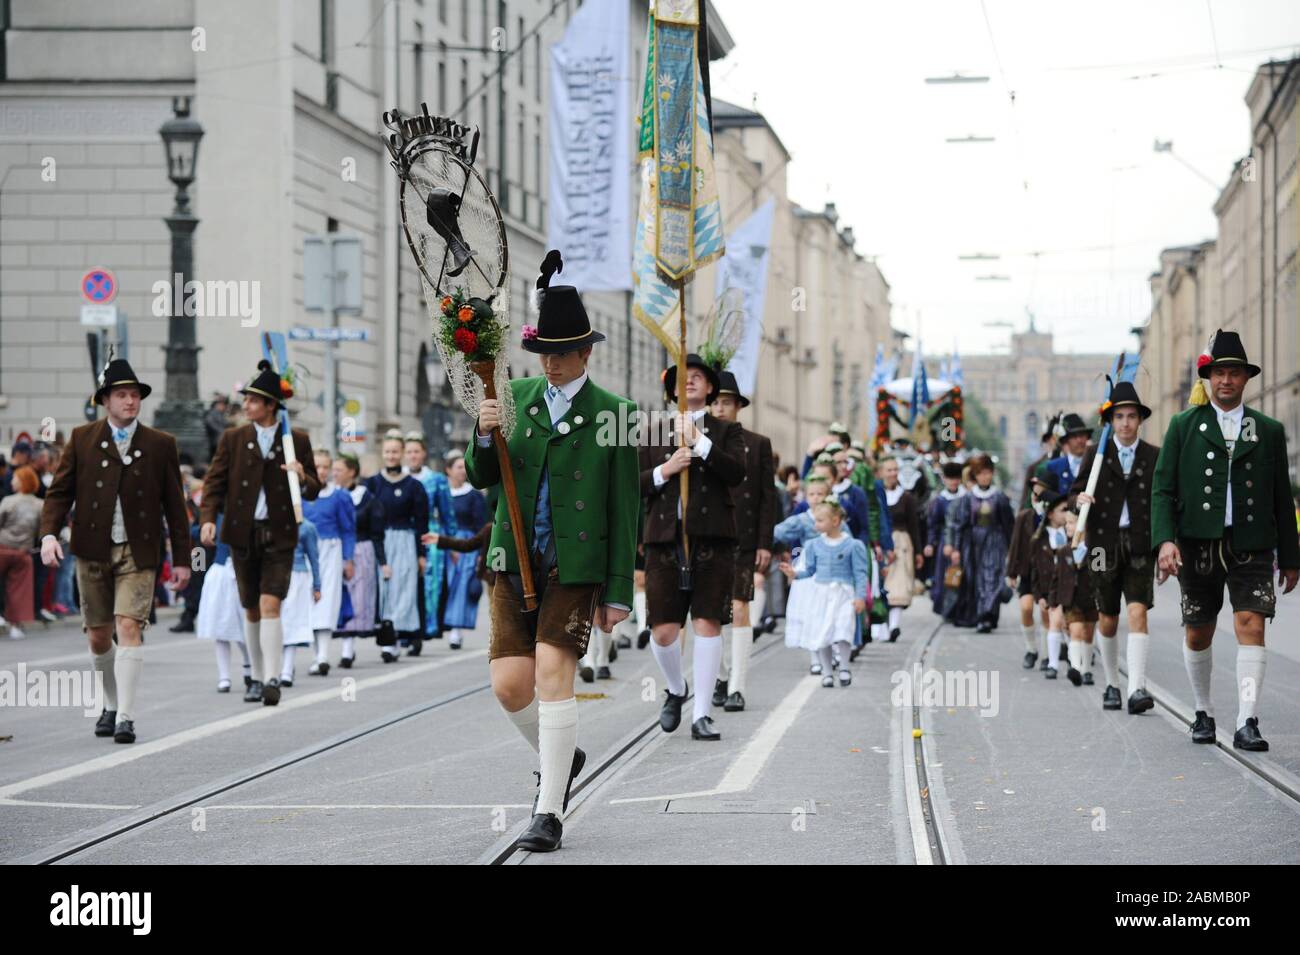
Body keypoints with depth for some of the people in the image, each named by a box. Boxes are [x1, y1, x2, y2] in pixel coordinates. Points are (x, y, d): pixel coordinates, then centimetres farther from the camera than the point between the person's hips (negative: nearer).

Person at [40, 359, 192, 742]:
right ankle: (111, 706, 30)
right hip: (93, 551, 2)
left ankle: (126, 717, -16)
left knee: (129, 627, -15)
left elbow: (175, 505, 6)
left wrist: (182, 559, 5)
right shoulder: (82, 439, 4)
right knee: (98, 636, 9)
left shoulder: (161, 445, 3)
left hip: (138, 554, -2)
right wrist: (49, 534, -13)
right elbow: (59, 491, 3)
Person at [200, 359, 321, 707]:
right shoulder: (233, 438, 4)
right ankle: (257, 677, 23)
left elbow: (314, 491, 7)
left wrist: (303, 479, -16)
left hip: (279, 535, -2)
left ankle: (272, 680, -18)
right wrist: (208, 518, -11)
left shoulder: (298, 441, 2)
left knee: (270, 605, -16)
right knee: (251, 610, 10)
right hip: (243, 534, 2)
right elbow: (214, 482, 4)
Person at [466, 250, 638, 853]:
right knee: (508, 683, -2)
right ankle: (559, 757, 28)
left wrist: (618, 592, -4)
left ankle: (549, 814, -6)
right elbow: (480, 476, 7)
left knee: (552, 675, -12)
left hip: (576, 566, -4)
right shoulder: (518, 396, 9)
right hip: (514, 561, 4)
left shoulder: (612, 414, -1)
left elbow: (624, 510, -1)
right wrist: (484, 435, -16)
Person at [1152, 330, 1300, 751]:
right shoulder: (1184, 426, 5)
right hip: (1198, 544, 0)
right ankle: (1203, 713, 29)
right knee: (1198, 635, 9)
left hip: (1251, 546, 0)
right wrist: (1164, 540, -13)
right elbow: (1163, 489, 1)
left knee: (1251, 626, -14)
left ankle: (1246, 724, -16)